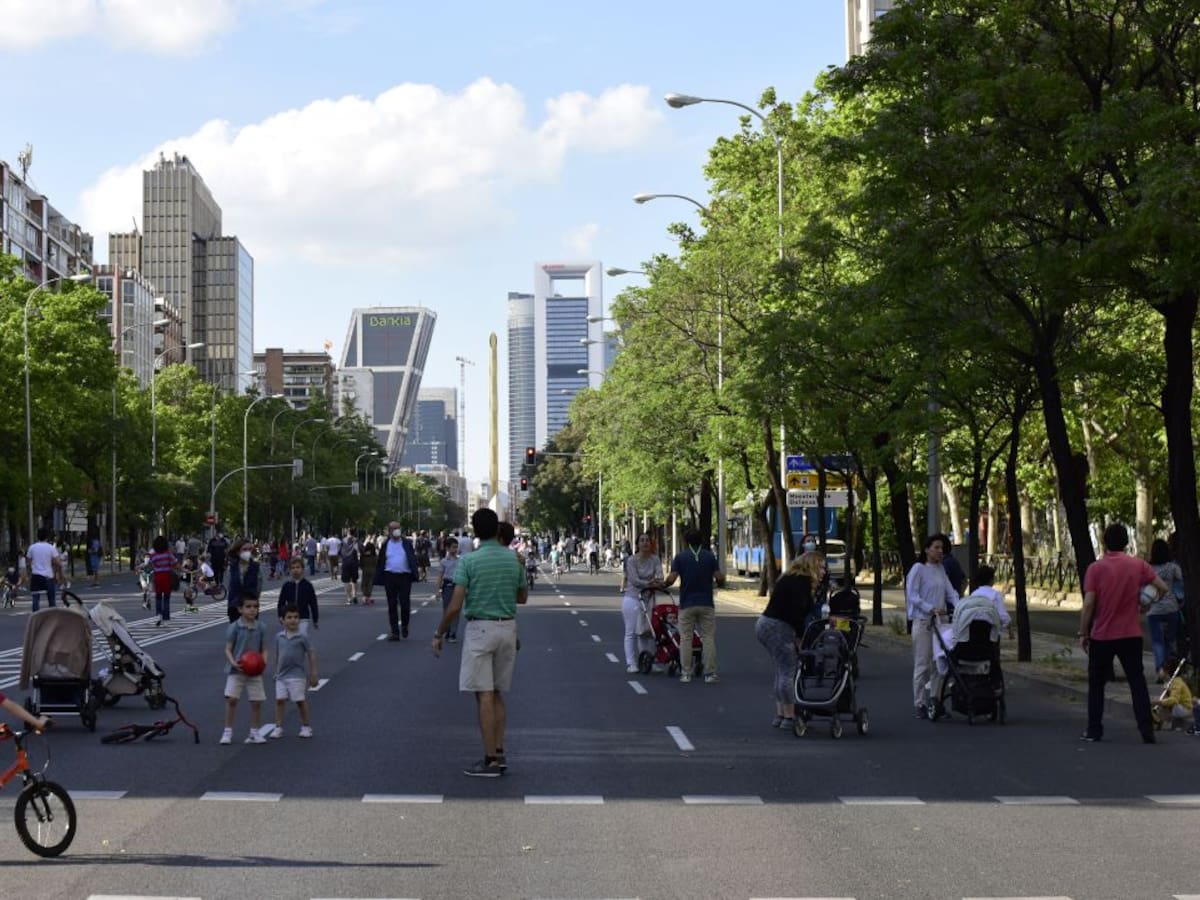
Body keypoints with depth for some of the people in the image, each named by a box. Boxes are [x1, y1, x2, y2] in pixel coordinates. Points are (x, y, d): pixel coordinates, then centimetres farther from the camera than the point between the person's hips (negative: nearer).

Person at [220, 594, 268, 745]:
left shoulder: (260, 628, 2)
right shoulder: (234, 627, -7)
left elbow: (264, 649, 6)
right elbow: (228, 649, -6)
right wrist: (233, 663, -23)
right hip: (236, 670, -3)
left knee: (256, 702, 4)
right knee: (231, 699, -10)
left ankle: (255, 733, 16)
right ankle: (227, 732, 1)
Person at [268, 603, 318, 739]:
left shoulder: (302, 637, -8)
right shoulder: (279, 637, 3)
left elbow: (311, 654, -5)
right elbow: (277, 655, 14)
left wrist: (313, 674, -5)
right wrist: (276, 672, 17)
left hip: (297, 675, -4)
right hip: (282, 675, 4)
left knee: (300, 701, 2)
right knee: (279, 700, 0)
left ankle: (306, 726, 16)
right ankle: (278, 727, 7)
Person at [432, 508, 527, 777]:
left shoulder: (469, 561, -11)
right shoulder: (513, 559, 3)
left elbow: (455, 606, -14)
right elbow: (522, 597, 16)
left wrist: (438, 634, -3)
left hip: (480, 629, -5)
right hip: (508, 627, 5)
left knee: (484, 696, -3)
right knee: (497, 694, 15)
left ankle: (491, 760, -4)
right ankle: (499, 754, 14)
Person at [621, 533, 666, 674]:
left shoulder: (654, 559, 2)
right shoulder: (632, 560, -9)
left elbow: (659, 575, -11)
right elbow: (635, 580, -16)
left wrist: (658, 581, -33)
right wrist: (651, 583, -24)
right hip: (632, 597, -4)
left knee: (646, 631, 5)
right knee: (631, 632, -2)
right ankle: (631, 663, 0)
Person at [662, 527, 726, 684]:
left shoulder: (680, 557, -2)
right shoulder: (710, 556, 0)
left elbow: (671, 578, -10)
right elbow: (719, 577, -6)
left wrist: (664, 585, 11)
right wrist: (720, 583, 16)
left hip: (687, 604, 0)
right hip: (706, 603, 0)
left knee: (685, 639, 6)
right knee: (708, 638, 3)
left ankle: (685, 673, 5)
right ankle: (710, 674, -1)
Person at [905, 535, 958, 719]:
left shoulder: (941, 569, 13)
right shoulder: (918, 569, -6)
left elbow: (950, 591, 12)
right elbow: (913, 596, -10)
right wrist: (931, 609, -20)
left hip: (940, 621, 6)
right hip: (923, 621, -6)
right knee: (922, 664, -3)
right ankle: (920, 704, 1)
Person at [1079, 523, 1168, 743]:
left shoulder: (1095, 568, -10)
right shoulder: (1139, 565, -3)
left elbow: (1088, 605, -13)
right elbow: (1162, 588, -3)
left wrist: (1083, 633, -4)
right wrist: (1145, 602, 15)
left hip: (1101, 636, -2)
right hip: (1131, 635, 2)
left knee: (1096, 684, 12)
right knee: (1137, 682, 7)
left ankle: (1094, 731, 12)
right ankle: (1147, 730, 1)